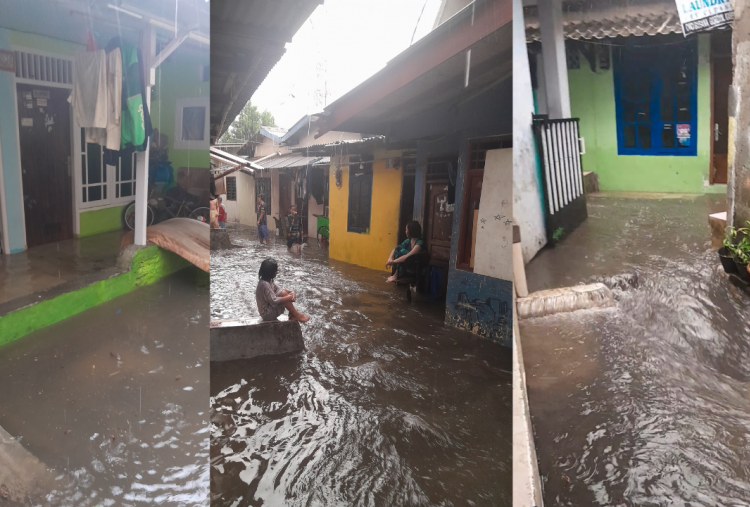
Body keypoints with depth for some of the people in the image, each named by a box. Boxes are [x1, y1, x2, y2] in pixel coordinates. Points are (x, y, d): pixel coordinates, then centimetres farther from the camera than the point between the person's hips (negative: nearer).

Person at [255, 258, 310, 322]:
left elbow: (278, 289, 10)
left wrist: (291, 292, -9)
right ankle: (297, 315, -11)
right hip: (267, 314, -10)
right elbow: (274, 301, -30)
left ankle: (292, 315, 1)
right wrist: (289, 297, -23)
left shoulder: (269, 281, 3)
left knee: (284, 293, 4)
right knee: (283, 294, -21)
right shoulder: (264, 284, -27)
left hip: (270, 307, 10)